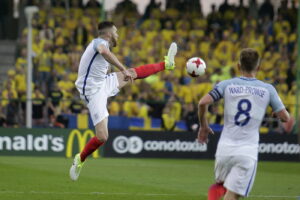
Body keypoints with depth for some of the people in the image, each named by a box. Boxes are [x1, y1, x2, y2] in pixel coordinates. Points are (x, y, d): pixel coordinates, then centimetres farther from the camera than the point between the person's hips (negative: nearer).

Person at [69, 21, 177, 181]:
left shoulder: (99, 43, 14)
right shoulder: (100, 42, -15)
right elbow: (104, 52, -40)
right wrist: (123, 70, -42)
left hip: (103, 83, 10)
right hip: (94, 91, -10)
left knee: (133, 73, 23)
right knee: (102, 137, -14)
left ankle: (166, 64, 42)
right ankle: (80, 160, 6)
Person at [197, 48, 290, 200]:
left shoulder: (227, 85, 3)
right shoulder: (268, 89, 2)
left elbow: (203, 102, -9)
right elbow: (285, 117, 5)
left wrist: (203, 126, 7)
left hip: (225, 148, 1)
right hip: (248, 152, -1)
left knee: (220, 185, 24)